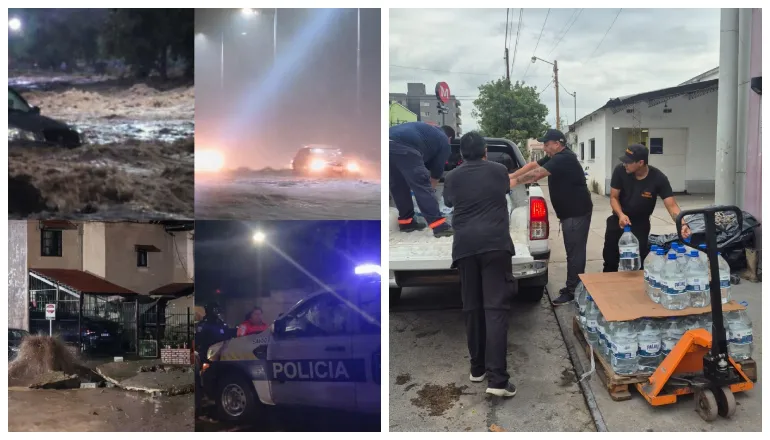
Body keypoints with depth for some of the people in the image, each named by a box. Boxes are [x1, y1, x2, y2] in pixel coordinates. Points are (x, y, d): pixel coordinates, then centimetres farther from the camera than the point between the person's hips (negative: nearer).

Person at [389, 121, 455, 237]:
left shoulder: (428, 130, 40)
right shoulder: (444, 142, 21)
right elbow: (437, 170, 24)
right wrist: (432, 188, 41)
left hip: (388, 140, 7)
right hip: (403, 146, -7)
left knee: (398, 186, 20)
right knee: (422, 186, -1)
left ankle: (406, 222, 26)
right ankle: (439, 226, -2)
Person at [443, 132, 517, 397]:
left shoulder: (452, 177, 14)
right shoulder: (499, 171, 13)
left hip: (464, 246, 2)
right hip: (495, 243, -2)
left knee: (472, 308, 12)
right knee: (495, 307, -8)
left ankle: (477, 368, 21)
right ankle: (497, 378, -14)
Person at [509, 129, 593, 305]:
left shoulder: (564, 159, -20)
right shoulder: (555, 157, 13)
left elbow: (537, 173, -26)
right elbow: (533, 165, 12)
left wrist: (515, 181, -18)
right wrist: (511, 176, 3)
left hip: (577, 212, -10)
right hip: (570, 212, 10)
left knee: (575, 252, -6)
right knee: (573, 251, 15)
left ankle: (572, 292, -2)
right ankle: (573, 286, 24)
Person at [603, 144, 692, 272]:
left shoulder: (658, 178, -22)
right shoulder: (620, 171, -20)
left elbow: (672, 205, -24)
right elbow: (614, 197, -12)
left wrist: (683, 224, -42)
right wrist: (621, 214, -31)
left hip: (641, 224, -1)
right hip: (618, 220, 2)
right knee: (610, 259, 9)